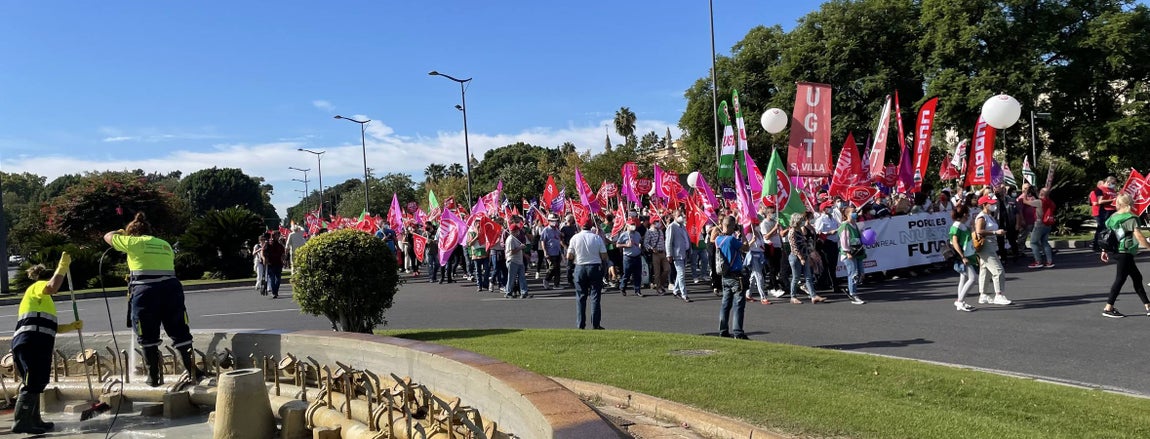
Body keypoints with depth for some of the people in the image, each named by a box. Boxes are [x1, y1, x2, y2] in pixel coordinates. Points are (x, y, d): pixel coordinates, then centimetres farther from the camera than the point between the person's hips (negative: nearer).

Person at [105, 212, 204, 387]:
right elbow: (170, 266, 15)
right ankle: (192, 372, 10)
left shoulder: (133, 242, 7)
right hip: (172, 288, 4)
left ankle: (154, 377, 15)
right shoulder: (165, 245, 19)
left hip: (145, 290, -3)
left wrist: (121, 232, 40)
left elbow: (108, 237, 21)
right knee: (180, 333, 10)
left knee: (148, 338, 10)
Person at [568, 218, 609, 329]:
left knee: (580, 297, 8)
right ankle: (596, 324, 2)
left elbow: (569, 257, -3)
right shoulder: (597, 237, -6)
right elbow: (604, 256, -6)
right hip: (595, 267, -1)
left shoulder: (575, 238, -4)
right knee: (595, 296, 4)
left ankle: (581, 325, 8)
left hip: (580, 268, 1)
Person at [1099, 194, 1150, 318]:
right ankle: (1108, 308, -3)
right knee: (1120, 279, -4)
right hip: (1124, 253, -8)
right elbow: (1139, 236, -18)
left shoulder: (1112, 217, 8)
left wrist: (1104, 251, 19)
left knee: (1137, 277, 14)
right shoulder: (1130, 218, -11)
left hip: (1114, 251, 8)